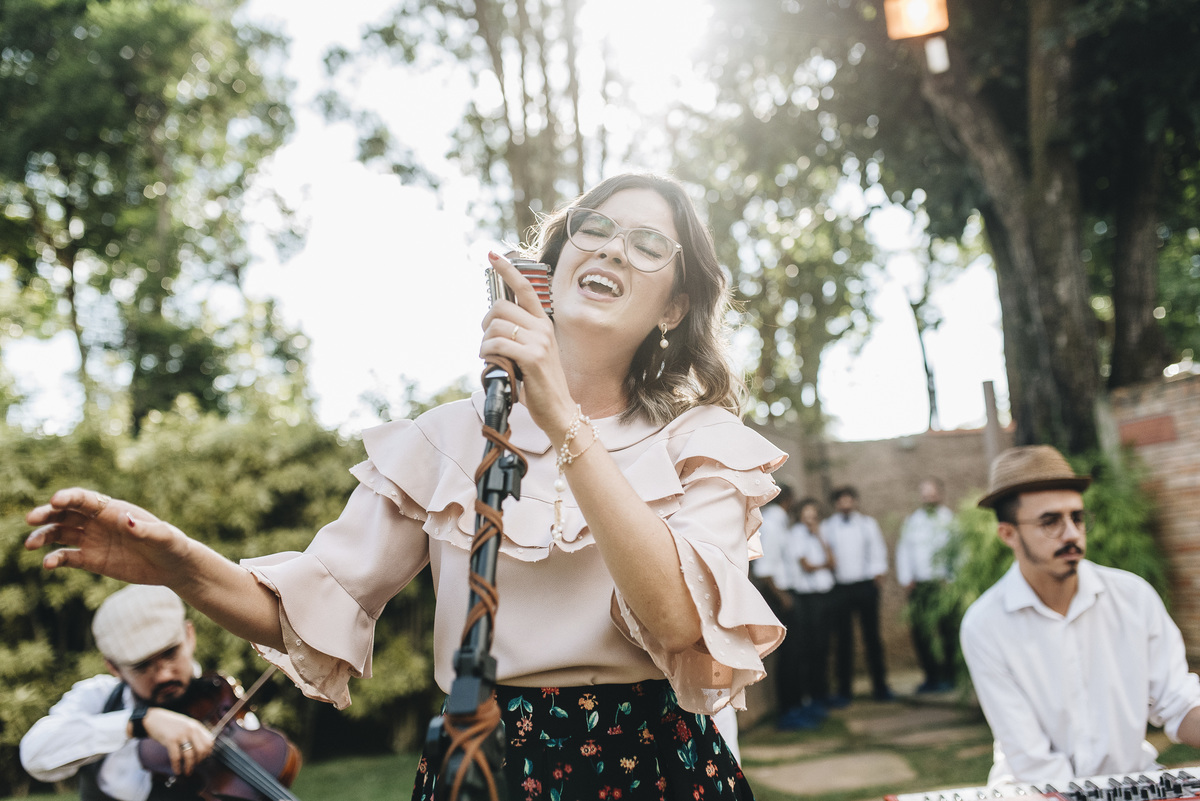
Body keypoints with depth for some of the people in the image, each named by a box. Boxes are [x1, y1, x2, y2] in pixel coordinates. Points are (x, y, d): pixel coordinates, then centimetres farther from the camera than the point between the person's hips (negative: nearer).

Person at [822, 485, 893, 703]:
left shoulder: (868, 523, 11)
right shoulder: (826, 527, 6)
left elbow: (878, 549, 11)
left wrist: (879, 574, 0)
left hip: (866, 585, 1)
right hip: (839, 587, -1)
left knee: (872, 636, 3)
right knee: (843, 639, 0)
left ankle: (879, 686, 12)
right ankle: (844, 691, 7)